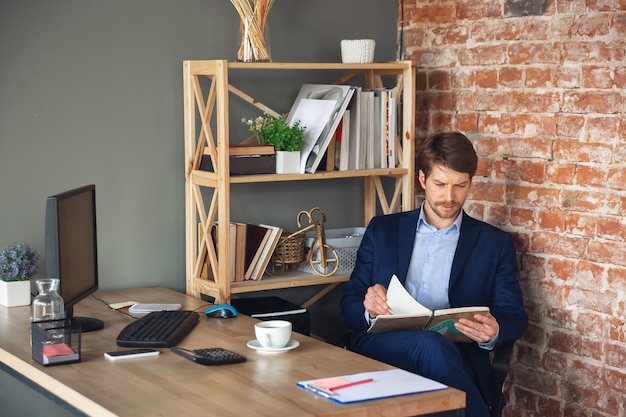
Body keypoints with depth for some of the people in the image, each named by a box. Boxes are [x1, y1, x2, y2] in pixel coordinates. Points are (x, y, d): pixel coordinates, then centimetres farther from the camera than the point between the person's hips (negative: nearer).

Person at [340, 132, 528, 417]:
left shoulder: (495, 243, 16)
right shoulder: (382, 230, 18)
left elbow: (515, 318, 11)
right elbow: (348, 307, 14)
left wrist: (493, 332, -15)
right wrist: (369, 309, -13)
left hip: (457, 358, 0)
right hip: (380, 347, 1)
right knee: (432, 345, -34)